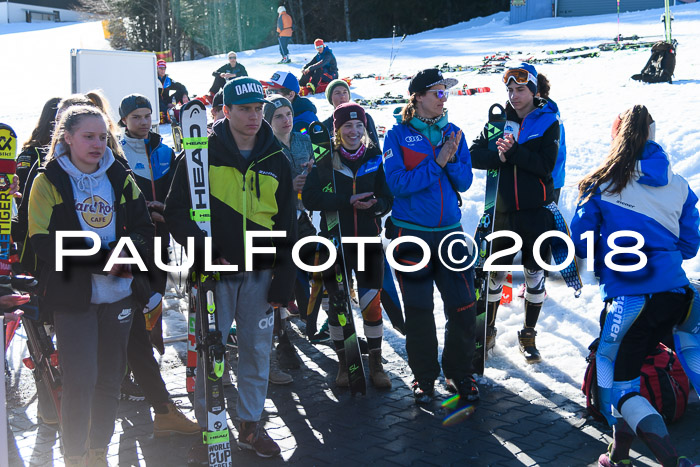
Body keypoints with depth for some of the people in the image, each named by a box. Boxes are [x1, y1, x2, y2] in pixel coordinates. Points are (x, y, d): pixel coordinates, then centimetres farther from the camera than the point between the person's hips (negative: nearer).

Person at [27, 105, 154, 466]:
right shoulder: (49, 180, -3)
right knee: (80, 381, -4)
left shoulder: (119, 177, 9)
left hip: (118, 293, 4)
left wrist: (128, 249, -16)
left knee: (110, 379, 12)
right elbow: (44, 242, -12)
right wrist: (102, 258, -20)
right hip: (73, 296, -4)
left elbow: (143, 227, 7)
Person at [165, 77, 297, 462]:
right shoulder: (203, 153, -2)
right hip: (213, 272, -3)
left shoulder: (276, 161, 7)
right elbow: (176, 210, -2)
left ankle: (251, 425, 26)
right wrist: (202, 249, -17)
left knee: (257, 350, 10)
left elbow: (286, 227, 9)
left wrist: (283, 282, 4)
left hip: (259, 274, 3)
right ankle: (207, 427, 20)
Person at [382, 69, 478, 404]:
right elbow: (397, 184, -13)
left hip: (449, 231, 3)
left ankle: (458, 373, 20)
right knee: (419, 311, 5)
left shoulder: (452, 133, 8)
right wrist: (437, 162, -16)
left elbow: (464, 182, 5)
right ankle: (424, 377, 23)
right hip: (410, 234, -3)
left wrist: (452, 160, -13)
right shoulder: (398, 135, -3)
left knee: (463, 307, 1)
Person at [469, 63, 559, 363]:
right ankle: (488, 330, 25)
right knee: (495, 272, 7)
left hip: (536, 211, -1)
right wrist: (499, 157, -18)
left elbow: (545, 165, -12)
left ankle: (528, 336, 21)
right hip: (503, 210, 2)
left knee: (535, 275, 6)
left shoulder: (548, 123, 0)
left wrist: (514, 151, -23)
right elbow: (474, 155, -1)